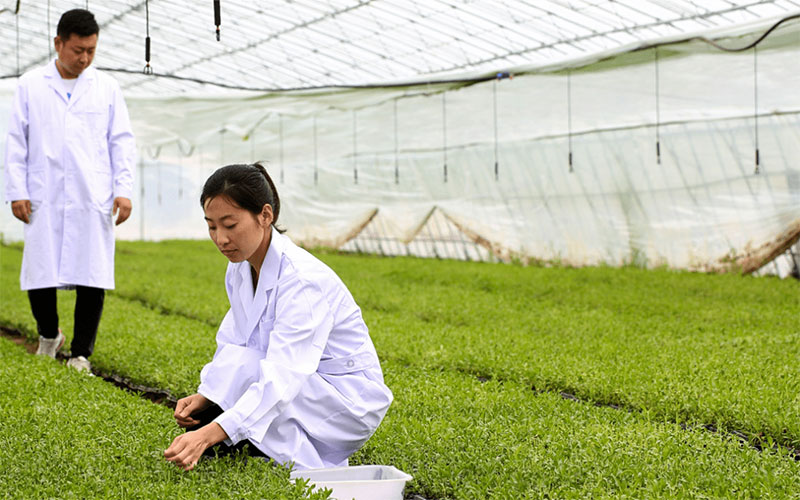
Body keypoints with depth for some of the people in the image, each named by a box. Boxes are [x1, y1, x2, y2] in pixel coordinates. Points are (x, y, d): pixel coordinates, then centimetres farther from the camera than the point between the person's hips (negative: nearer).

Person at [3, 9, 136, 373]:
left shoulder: (106, 88, 10)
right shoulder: (30, 86, 8)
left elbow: (122, 142, 9)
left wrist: (124, 190, -1)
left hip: (93, 200, 0)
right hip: (44, 200, 0)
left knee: (92, 278, -3)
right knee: (39, 275, 0)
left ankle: (81, 352, 9)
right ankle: (48, 336, 27)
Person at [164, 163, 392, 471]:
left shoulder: (302, 279, -28)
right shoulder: (240, 269, -2)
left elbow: (281, 379, -37)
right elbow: (233, 344, 2)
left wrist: (209, 434, -47)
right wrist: (204, 396, -17)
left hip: (350, 401, -8)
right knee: (201, 417, -9)